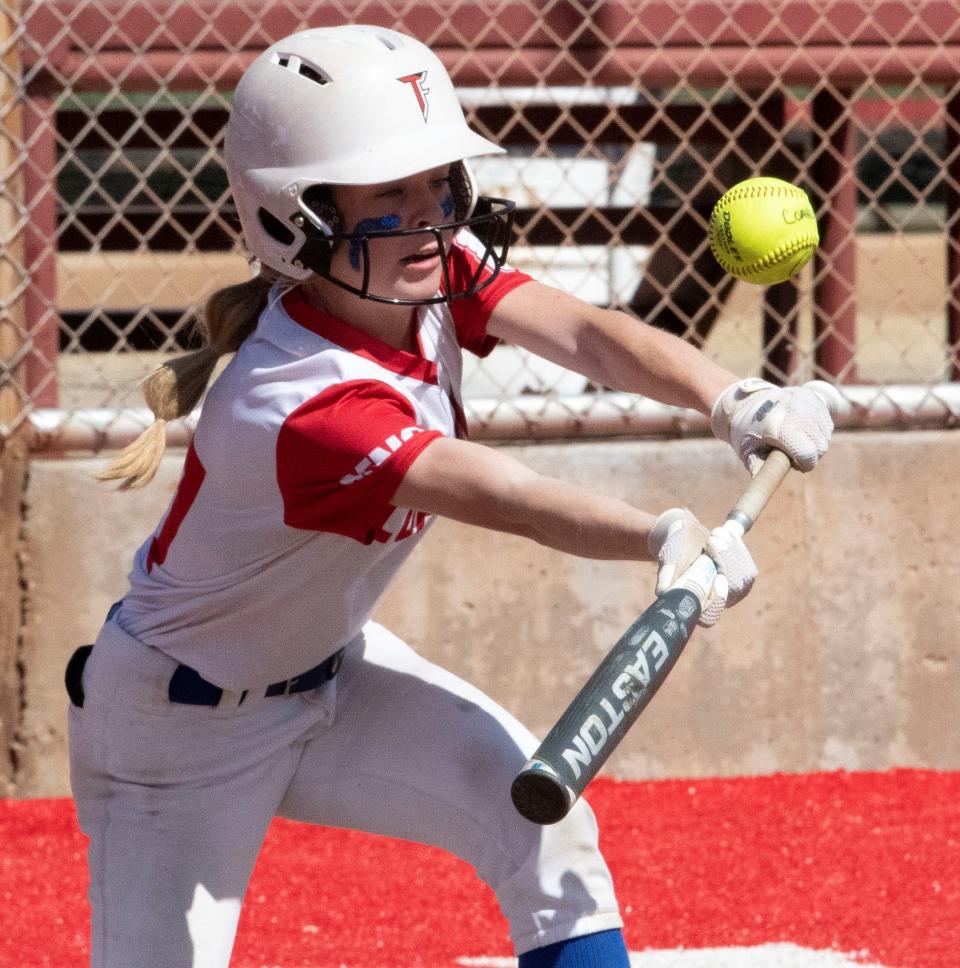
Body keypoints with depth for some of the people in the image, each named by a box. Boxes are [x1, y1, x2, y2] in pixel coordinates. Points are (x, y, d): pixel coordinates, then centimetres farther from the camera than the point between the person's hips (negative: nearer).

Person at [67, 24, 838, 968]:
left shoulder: (438, 272, -12)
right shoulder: (301, 410, -36)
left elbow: (583, 333, -25)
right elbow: (503, 497, -47)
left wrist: (731, 397, -44)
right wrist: (666, 536, -62)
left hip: (330, 670, 7)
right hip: (183, 722, -7)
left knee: (546, 826, -11)